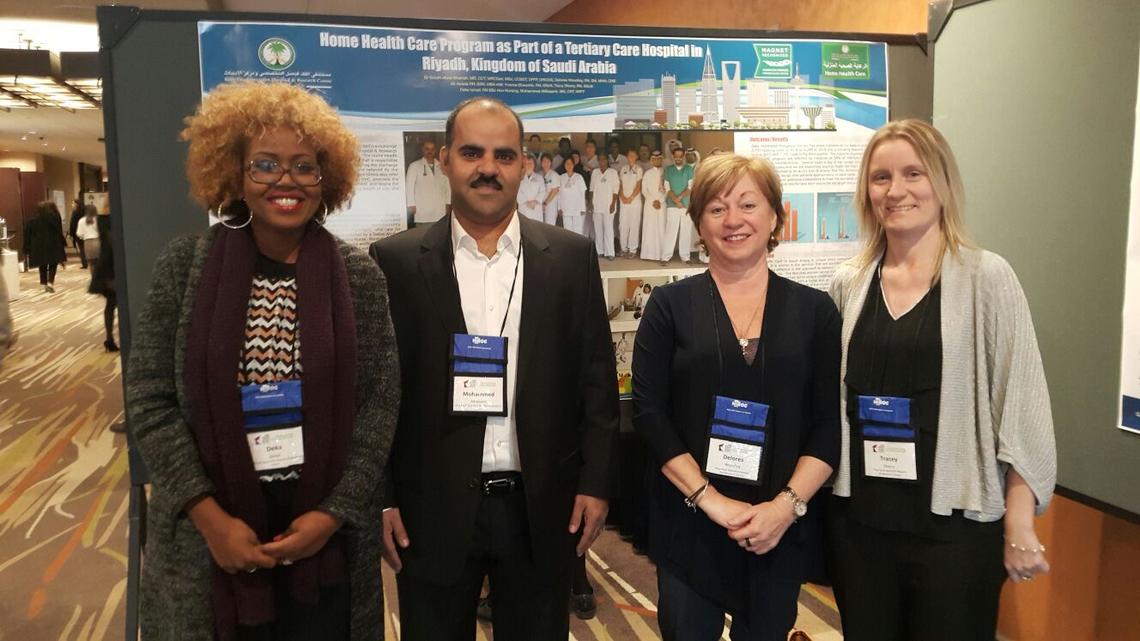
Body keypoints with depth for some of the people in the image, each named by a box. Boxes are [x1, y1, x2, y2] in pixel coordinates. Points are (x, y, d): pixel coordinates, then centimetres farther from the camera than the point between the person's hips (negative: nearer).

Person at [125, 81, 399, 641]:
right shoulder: (185, 265, -4)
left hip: (324, 537, 1)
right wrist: (210, 516, -12)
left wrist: (334, 513, -10)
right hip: (206, 537, 0)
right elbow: (148, 399, -5)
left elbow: (380, 404, -2)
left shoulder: (359, 276, -3)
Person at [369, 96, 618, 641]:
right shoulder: (395, 261, -2)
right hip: (432, 509, -1)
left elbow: (596, 379, 3)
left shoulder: (571, 257, 1)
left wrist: (595, 482, 0)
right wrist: (379, 497, -2)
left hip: (542, 507, 1)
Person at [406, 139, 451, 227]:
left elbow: (447, 186, 15)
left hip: (440, 210, 3)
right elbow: (409, 186, 1)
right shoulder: (414, 166, 4)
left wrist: (448, 203, 8)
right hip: (422, 210, -3)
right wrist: (411, 205, -4)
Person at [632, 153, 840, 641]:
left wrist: (787, 505, -12)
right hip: (688, 527, -1)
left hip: (781, 530, 1)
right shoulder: (670, 305, 0)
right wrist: (710, 499, -13)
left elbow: (829, 423, 0)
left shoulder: (815, 309, 3)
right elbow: (649, 412, -6)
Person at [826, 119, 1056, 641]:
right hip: (859, 518, 4)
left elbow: (1021, 400, -7)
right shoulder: (848, 283, 4)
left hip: (955, 522, -3)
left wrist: (1019, 524, -9)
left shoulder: (986, 276, -7)